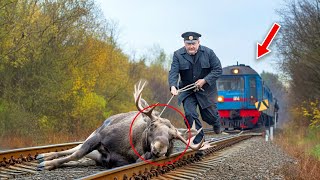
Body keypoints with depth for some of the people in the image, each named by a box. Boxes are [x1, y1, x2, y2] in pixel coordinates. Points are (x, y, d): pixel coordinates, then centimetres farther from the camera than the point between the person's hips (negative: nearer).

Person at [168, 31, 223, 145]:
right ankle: (198, 141, -3)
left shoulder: (208, 52, -10)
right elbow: (173, 72, -18)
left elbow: (218, 69, -7)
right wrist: (173, 86, -37)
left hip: (206, 89, 0)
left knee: (209, 115, 9)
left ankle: (216, 123, 48)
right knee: (190, 115, -14)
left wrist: (205, 80, -19)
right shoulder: (178, 55, -9)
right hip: (187, 91, 0)